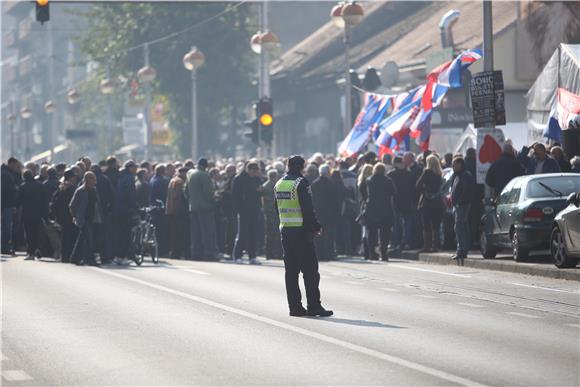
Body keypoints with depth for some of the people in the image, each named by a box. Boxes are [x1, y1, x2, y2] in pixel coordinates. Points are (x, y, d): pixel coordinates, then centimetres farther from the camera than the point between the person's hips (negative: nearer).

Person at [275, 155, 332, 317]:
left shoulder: (279, 184, 11)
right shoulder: (301, 183, -12)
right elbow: (307, 208, -16)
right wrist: (315, 226, -8)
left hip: (285, 230, 7)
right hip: (301, 231, -7)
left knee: (290, 270, 8)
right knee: (310, 270, -3)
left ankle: (295, 307, 7)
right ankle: (314, 306, -5)